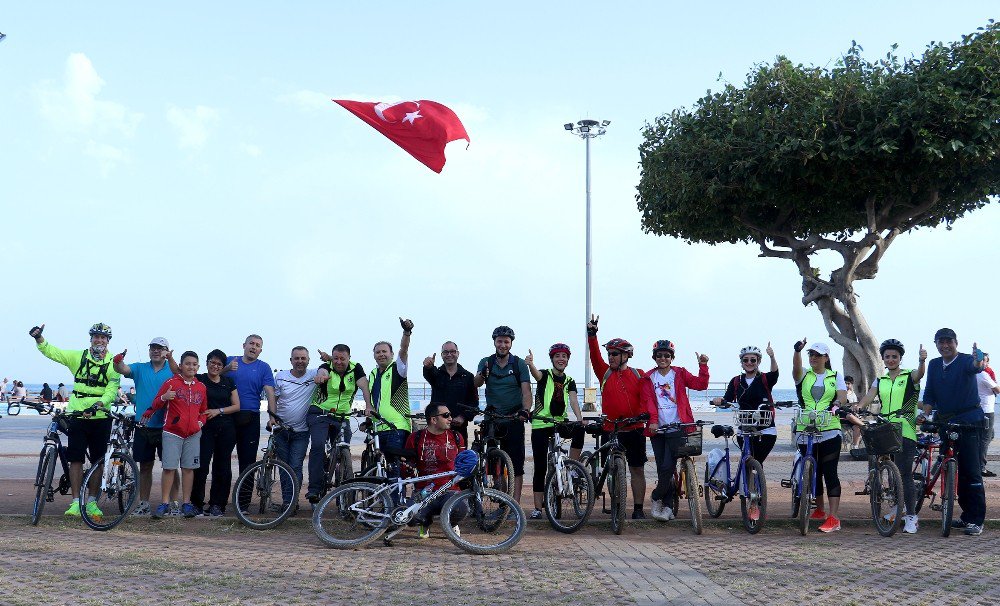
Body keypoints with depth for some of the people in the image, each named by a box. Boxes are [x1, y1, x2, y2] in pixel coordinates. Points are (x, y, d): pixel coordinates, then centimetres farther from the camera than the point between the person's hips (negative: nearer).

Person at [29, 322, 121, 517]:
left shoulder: (113, 363, 0)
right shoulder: (78, 356, 6)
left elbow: (112, 390, -8)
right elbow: (52, 352, 3)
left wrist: (98, 404, -24)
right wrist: (39, 338, -14)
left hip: (101, 418, -1)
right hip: (77, 416, 1)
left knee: (98, 462, 5)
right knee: (76, 459, -2)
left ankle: (92, 502, 15)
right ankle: (76, 503, 3)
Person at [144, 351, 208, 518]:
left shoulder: (201, 387, 11)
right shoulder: (171, 383, 0)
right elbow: (155, 405, -1)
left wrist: (201, 422, 3)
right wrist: (164, 397, -21)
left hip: (193, 434, 3)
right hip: (172, 432, -3)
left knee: (188, 468, 6)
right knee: (169, 467, -5)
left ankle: (187, 503, 12)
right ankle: (165, 503, 2)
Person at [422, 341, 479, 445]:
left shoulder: (468, 377, 9)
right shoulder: (436, 373, 9)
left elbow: (474, 402, 6)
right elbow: (427, 374, -17)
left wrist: (464, 417, -10)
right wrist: (428, 367, -42)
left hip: (459, 427, 0)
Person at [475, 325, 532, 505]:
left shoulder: (519, 364, 0)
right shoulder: (486, 362, 4)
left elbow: (526, 391, -8)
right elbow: (476, 384, -12)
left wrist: (525, 410, -27)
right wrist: (482, 375, -36)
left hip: (514, 418, -2)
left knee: (516, 463, -3)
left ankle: (515, 503, -1)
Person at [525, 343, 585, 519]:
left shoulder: (569, 382, 11)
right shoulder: (545, 375, 0)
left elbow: (573, 401, -5)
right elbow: (535, 373, -24)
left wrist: (579, 418, -25)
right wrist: (530, 364, -49)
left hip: (560, 423, 3)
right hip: (541, 425, -3)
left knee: (580, 431, -28)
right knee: (540, 466, -2)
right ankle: (538, 507, 6)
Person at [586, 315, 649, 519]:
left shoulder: (637, 375, 6)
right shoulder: (605, 373, 5)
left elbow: (645, 398, 6)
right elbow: (595, 356, -8)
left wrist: (643, 414, -12)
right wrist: (592, 334, -20)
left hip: (634, 429, 0)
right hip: (611, 429, 0)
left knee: (636, 469, 4)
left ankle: (638, 509, 11)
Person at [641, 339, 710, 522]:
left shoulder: (680, 374, 8)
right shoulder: (648, 378, 9)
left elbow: (700, 384, -3)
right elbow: (648, 401, -2)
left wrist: (703, 366, -15)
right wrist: (653, 420, -16)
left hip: (677, 427, -2)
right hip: (657, 429, 2)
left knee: (668, 467, -11)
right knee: (663, 468, 2)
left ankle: (656, 498, 9)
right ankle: (667, 505, 13)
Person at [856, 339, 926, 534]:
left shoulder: (909, 376, 4)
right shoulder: (879, 381, 16)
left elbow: (920, 374, -19)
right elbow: (868, 398, 1)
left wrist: (922, 361, -41)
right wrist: (856, 408, -21)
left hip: (905, 432, -5)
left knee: (904, 474, -10)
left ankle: (911, 517, -3)